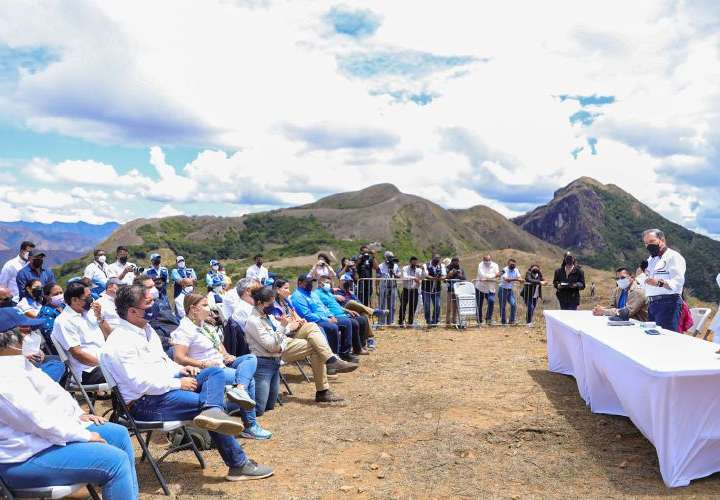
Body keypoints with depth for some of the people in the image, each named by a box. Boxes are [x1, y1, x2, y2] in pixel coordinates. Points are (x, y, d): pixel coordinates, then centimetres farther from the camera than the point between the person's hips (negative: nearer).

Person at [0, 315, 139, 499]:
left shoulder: (16, 362, 7)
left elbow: (52, 391, 16)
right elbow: (42, 422, -25)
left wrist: (80, 415, 7)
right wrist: (86, 435, -16)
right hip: (28, 457, -11)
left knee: (119, 434, 11)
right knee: (116, 460, -20)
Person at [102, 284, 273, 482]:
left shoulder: (146, 329, 11)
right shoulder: (120, 342, -18)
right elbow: (140, 383, -25)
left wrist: (180, 369, 4)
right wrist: (178, 384, -18)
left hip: (170, 385, 10)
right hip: (147, 402, -10)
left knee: (216, 372, -3)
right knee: (212, 402, -17)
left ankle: (212, 413, -35)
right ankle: (238, 464, -9)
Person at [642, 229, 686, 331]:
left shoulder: (673, 256, -4)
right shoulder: (651, 259, 23)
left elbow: (678, 282, -17)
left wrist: (659, 283, -32)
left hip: (668, 303, -8)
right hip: (651, 304, 8)